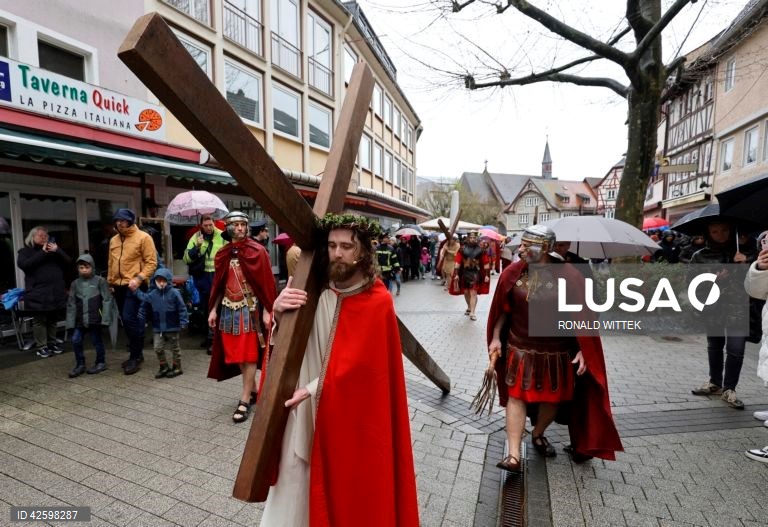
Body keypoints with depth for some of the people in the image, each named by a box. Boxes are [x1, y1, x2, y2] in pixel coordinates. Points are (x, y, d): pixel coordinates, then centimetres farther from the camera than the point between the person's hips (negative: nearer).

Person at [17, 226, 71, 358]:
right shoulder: (25, 251, 6)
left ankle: (52, 343, 21)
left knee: (53, 320, 10)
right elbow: (23, 265, -14)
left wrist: (57, 251, -12)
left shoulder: (54, 249, 16)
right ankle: (41, 347, 8)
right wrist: (42, 253, -16)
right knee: (39, 321, 1)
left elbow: (69, 262, 4)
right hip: (37, 294, -3)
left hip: (56, 292, 3)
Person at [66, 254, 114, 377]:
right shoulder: (75, 284, 9)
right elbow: (71, 304, 10)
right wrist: (71, 322, 4)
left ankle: (101, 362, 21)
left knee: (96, 340, 4)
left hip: (95, 318, -4)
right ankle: (80, 364, 16)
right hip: (80, 320, 4)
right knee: (75, 340, 0)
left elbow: (107, 300, -8)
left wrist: (105, 318, -13)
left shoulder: (100, 281, -4)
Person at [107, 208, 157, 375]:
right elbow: (111, 264, 21)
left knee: (130, 319, -12)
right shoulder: (113, 240, 14)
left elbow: (151, 262, -11)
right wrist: (110, 283, 16)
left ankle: (135, 357, 0)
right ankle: (136, 354, 24)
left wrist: (139, 278, -20)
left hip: (134, 286, -7)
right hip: (119, 286, 7)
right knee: (127, 321, 12)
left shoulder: (143, 238, -6)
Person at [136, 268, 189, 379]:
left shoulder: (174, 293, -13)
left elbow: (182, 308, -11)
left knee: (174, 348, 10)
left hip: (172, 328, -4)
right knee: (158, 348, 6)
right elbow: (144, 307, 12)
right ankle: (164, 367, 24)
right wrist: (141, 319, 11)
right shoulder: (152, 294, 0)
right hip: (158, 328, 4)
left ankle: (177, 367, 24)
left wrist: (183, 322, -13)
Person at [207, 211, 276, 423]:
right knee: (237, 354, 11)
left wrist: (267, 311, -12)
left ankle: (245, 400, 7)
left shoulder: (257, 251, -6)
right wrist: (213, 309, 9)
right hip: (228, 310, 5)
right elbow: (219, 285, 13)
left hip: (249, 309, -5)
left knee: (248, 355, -1)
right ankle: (253, 391, 28)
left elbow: (265, 283, -8)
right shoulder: (223, 254, 9)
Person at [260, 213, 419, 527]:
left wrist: (312, 389, -20)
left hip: (350, 412, -3)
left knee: (348, 486, 14)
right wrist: (279, 312, -16)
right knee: (296, 488, 11)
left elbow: (357, 363, -16)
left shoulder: (378, 302, -13)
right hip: (305, 408, 3)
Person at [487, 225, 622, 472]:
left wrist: (582, 351, -11)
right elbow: (503, 309, 4)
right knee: (516, 396, -2)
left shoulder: (569, 276, -13)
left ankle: (538, 434, 44)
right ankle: (514, 455, 4)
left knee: (553, 398, 17)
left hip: (558, 352, 0)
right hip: (520, 349, 1)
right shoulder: (513, 273, -6)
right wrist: (496, 337, -1)